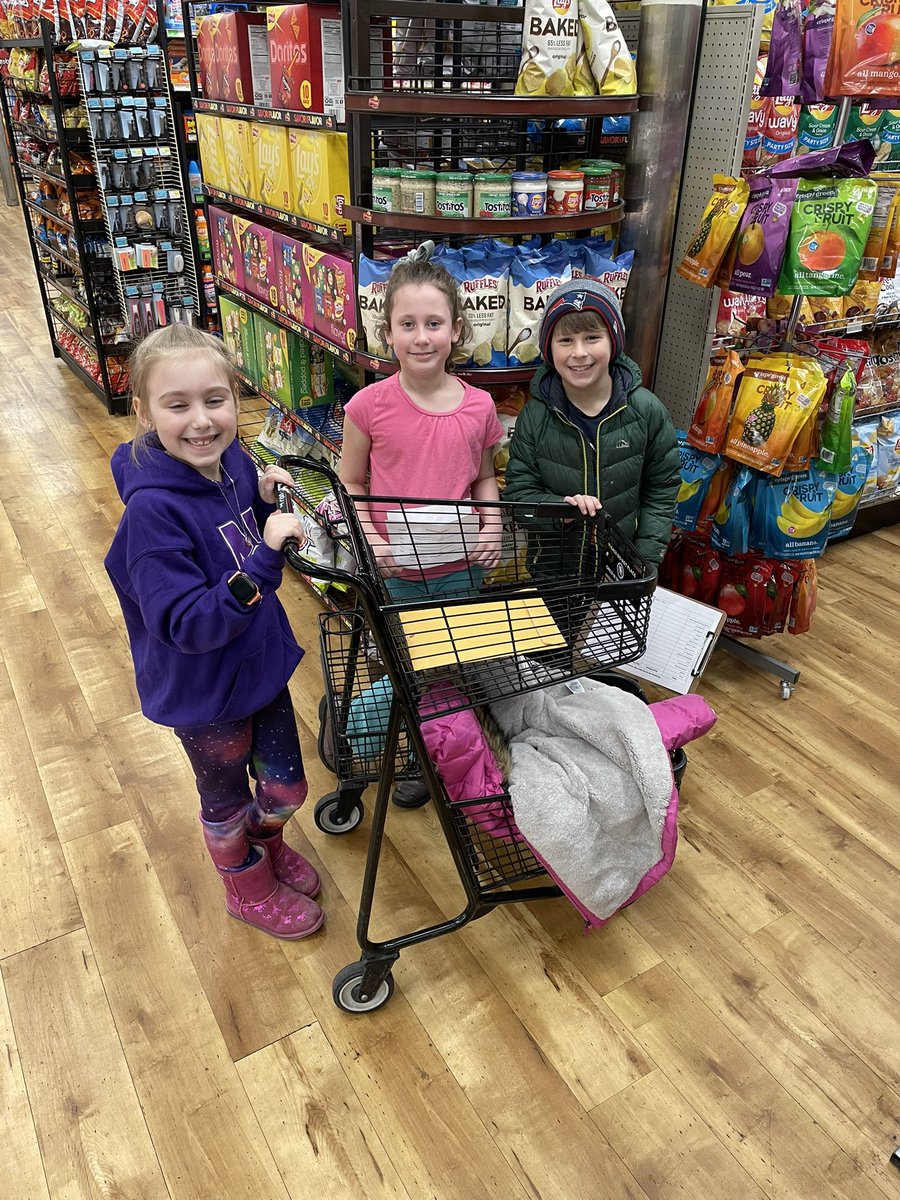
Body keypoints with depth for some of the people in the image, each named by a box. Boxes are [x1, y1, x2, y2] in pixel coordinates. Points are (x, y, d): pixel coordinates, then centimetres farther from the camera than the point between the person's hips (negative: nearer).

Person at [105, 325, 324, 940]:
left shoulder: (235, 463, -10)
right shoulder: (153, 509, -30)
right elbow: (187, 625, -32)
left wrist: (267, 503, -12)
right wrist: (264, 558, -41)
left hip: (261, 663, 6)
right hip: (205, 692, -5)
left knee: (286, 789, 22)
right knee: (227, 797, 22)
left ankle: (267, 843, 56)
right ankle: (250, 887, 50)